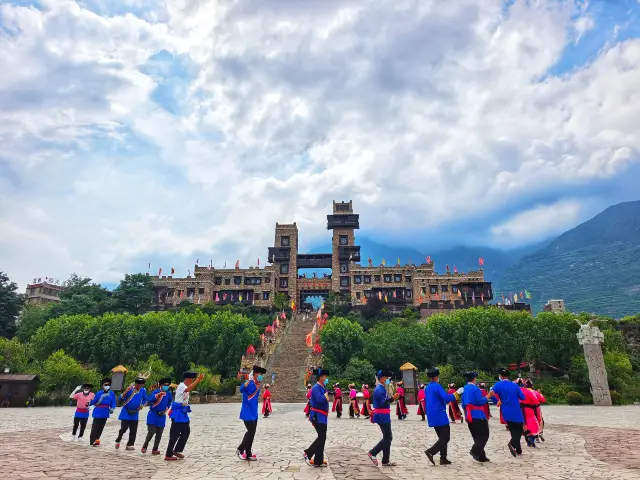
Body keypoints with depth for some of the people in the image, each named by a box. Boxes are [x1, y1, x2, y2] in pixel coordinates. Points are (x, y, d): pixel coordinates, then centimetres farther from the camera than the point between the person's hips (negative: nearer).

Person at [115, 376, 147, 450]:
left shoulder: (143, 390, -6)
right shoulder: (130, 389, -16)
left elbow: (145, 399, 12)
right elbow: (121, 398, -16)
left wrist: (141, 406, 0)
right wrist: (125, 391, -33)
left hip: (135, 413, 4)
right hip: (126, 412, -4)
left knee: (133, 430, 4)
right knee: (124, 428, -9)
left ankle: (129, 445, 16)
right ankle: (118, 441, 18)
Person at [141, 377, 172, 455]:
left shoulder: (169, 393, -1)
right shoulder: (155, 392, -14)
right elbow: (149, 399, -32)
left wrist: (166, 409, 7)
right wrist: (158, 394, -42)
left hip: (162, 415, 4)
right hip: (153, 414, -4)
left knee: (159, 433, 6)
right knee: (151, 431, -10)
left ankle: (155, 449, 19)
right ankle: (144, 446, 13)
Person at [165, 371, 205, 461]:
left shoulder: (186, 386, 13)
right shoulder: (181, 386, -18)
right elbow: (188, 389, -39)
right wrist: (198, 379, -40)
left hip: (183, 413, 10)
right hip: (178, 413, -10)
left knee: (186, 431, 13)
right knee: (174, 434, -4)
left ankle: (177, 450, 24)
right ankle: (168, 455, 4)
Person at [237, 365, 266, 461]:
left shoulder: (257, 385, 8)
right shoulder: (248, 383, -18)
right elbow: (241, 389, -39)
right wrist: (249, 380, -48)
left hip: (254, 413, 8)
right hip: (247, 413, -8)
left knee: (252, 433, 11)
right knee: (250, 432, -7)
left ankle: (248, 454, 20)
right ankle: (240, 450, 11)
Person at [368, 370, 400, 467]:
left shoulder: (381, 388, 15)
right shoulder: (380, 389, -17)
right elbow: (383, 403, -26)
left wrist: (392, 398, 18)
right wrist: (392, 398, -36)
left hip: (383, 416, 10)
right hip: (383, 416, -10)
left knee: (388, 438, 12)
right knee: (387, 438, -6)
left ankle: (386, 461, 17)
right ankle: (373, 453, -1)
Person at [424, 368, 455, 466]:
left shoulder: (427, 388, 12)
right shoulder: (437, 386, -14)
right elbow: (446, 398, -24)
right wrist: (454, 395, -9)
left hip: (432, 416, 9)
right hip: (440, 416, -8)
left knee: (442, 437, 16)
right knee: (445, 437, -2)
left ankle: (443, 459, 15)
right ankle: (431, 451, -14)